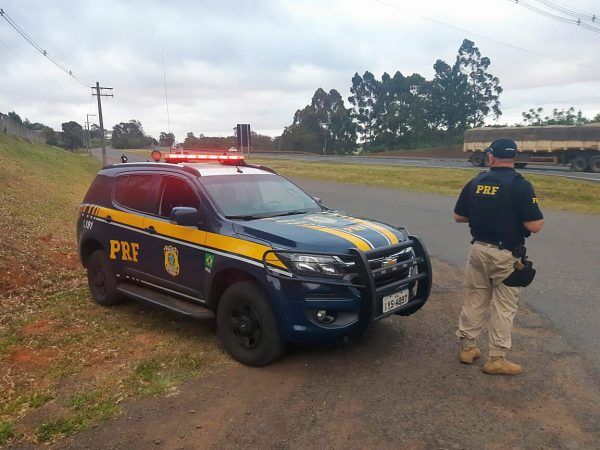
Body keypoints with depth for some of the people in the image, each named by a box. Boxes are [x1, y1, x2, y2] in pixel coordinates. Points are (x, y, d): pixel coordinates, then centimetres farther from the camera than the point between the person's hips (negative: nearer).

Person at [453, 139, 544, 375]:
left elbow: (458, 217, 8)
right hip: (506, 255, -4)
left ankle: (467, 347, 26)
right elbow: (534, 226, -17)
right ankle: (497, 359, 15)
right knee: (504, 307, 7)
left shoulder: (475, 183, 1)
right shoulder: (520, 185, -13)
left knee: (474, 300, 16)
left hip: (478, 249, 5)